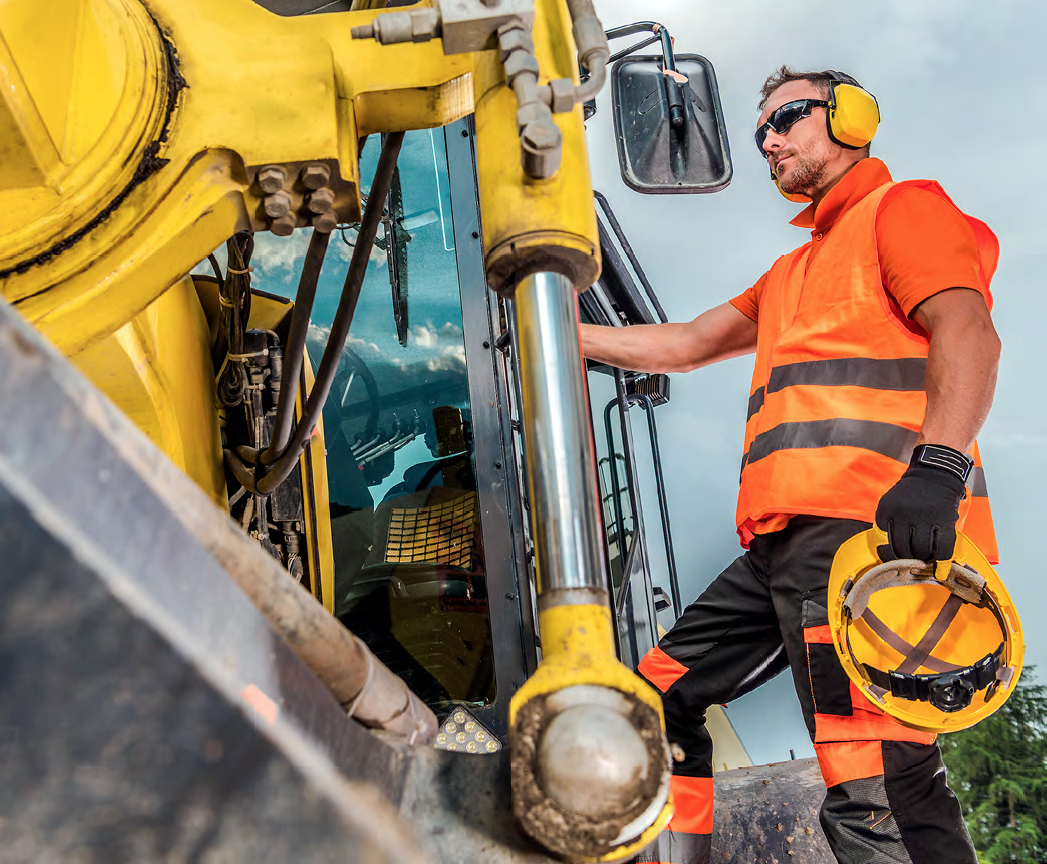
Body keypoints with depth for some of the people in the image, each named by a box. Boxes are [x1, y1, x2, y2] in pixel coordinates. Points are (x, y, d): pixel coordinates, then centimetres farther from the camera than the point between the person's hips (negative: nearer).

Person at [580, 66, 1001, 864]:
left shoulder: (903, 207, 8)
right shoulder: (792, 273, 35)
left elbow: (969, 333, -9)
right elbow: (685, 346, 35)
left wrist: (937, 466, -26)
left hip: (868, 525, -10)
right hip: (788, 538, 10)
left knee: (877, 784, -21)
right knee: (666, 692, 13)